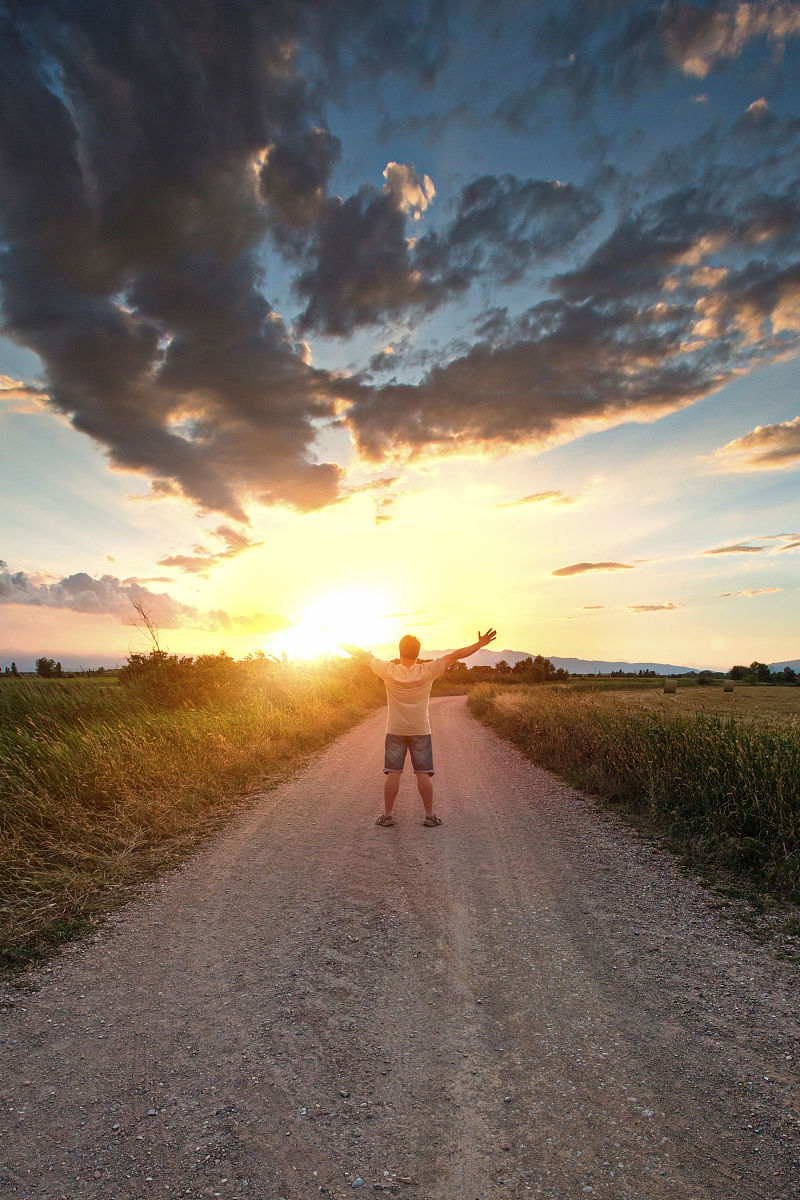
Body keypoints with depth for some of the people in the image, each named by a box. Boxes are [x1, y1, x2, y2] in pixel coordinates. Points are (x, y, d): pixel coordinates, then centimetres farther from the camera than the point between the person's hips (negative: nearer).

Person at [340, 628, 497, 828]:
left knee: (392, 773, 5)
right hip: (420, 731, 0)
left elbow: (364, 655, -1)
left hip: (395, 731, 0)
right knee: (424, 774, 4)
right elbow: (455, 655, -10)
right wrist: (480, 644, -7)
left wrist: (343, 645, 12)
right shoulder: (427, 671, -12)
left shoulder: (389, 671, -11)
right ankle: (430, 815, 10)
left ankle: (387, 815, 11)